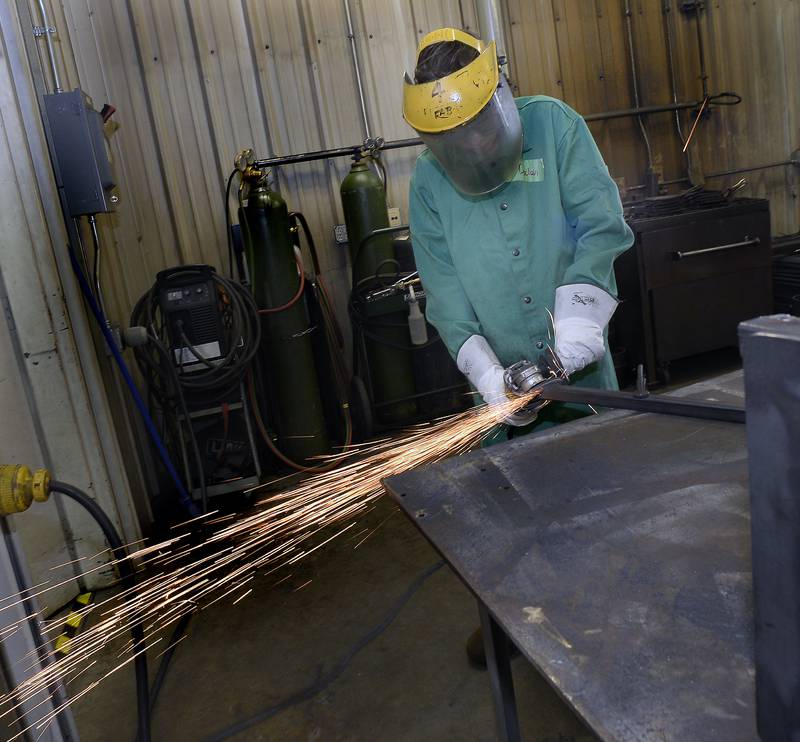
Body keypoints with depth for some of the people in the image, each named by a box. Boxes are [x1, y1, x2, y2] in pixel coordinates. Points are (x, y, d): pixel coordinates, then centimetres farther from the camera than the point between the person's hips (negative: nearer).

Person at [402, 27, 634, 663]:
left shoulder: (553, 125, -6)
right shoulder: (429, 182, -4)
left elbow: (602, 224, -11)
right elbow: (444, 289, -8)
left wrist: (579, 312, -24)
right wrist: (486, 373, -19)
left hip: (580, 361, 0)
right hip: (504, 372, 1)